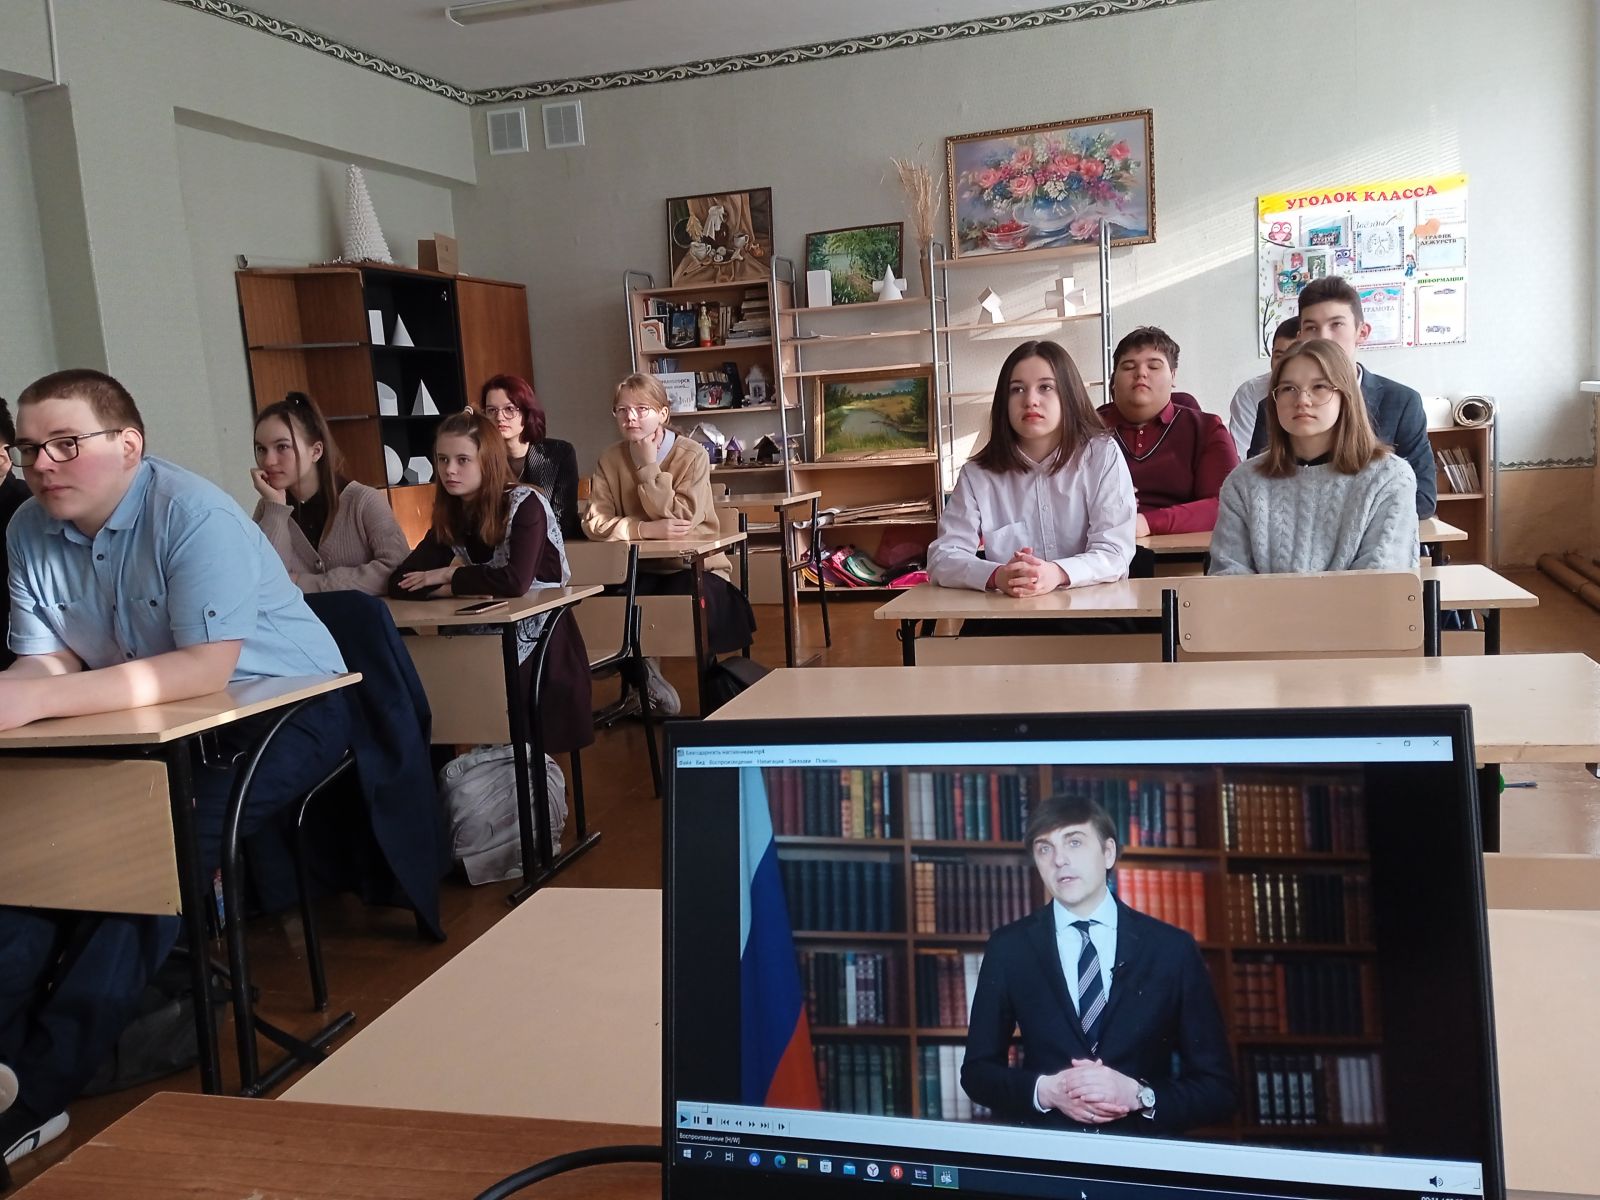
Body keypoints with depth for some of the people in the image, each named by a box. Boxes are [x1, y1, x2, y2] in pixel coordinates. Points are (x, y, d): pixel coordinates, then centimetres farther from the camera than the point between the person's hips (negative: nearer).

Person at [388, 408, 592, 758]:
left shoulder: (525, 504, -13)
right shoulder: (451, 515, 4)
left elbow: (515, 581, -28)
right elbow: (399, 583, -5)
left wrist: (450, 577, -13)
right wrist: (465, 584, -21)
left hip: (538, 641, -6)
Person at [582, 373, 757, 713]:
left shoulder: (692, 455, -9)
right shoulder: (610, 460, 1)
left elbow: (679, 519, -20)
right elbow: (595, 522, -12)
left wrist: (649, 466, -19)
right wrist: (648, 529, -26)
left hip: (694, 566, -2)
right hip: (641, 569, 2)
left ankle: (647, 669, 0)